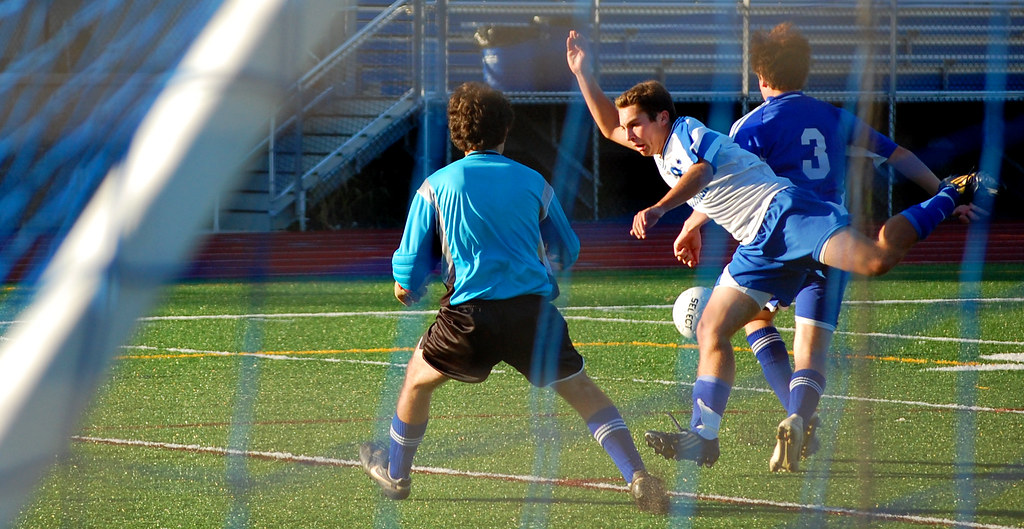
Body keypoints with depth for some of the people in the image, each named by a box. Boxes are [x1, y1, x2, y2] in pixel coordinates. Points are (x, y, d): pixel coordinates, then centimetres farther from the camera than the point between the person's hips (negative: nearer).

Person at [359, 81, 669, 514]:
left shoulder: (436, 186, 8)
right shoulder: (532, 182, 13)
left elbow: (409, 268, 9)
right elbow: (569, 252, 23)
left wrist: (408, 291, 32)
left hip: (471, 313, -1)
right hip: (534, 308, 1)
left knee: (417, 378, 24)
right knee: (583, 392, 4)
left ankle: (395, 474, 36)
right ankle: (637, 475, -13)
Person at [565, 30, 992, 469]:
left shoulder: (689, 133, -4)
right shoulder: (662, 152, 23)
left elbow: (698, 174, -26)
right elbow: (609, 128, 38)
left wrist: (658, 209, -40)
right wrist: (583, 74, 27)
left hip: (783, 210, -9)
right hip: (759, 247, 9)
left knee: (875, 260, -30)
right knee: (710, 332, 0)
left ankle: (949, 197, -10)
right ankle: (702, 436, -2)